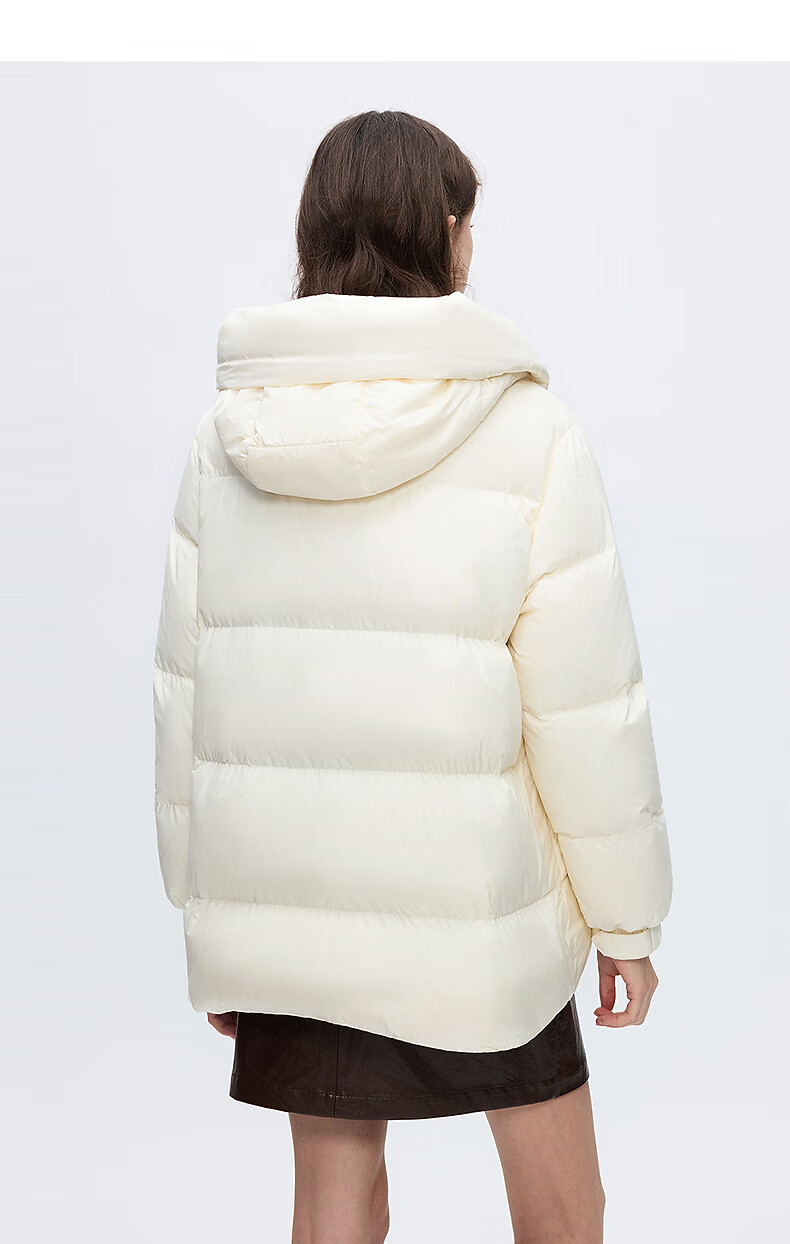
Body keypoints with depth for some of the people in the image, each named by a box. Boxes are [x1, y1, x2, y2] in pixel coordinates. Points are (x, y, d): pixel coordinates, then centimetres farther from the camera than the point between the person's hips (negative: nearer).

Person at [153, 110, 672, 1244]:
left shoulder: (229, 437, -1)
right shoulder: (528, 434, -13)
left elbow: (188, 694, 1)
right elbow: (585, 708, -13)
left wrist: (205, 909, 11)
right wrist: (629, 916, 0)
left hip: (287, 894, 4)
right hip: (471, 896, -3)